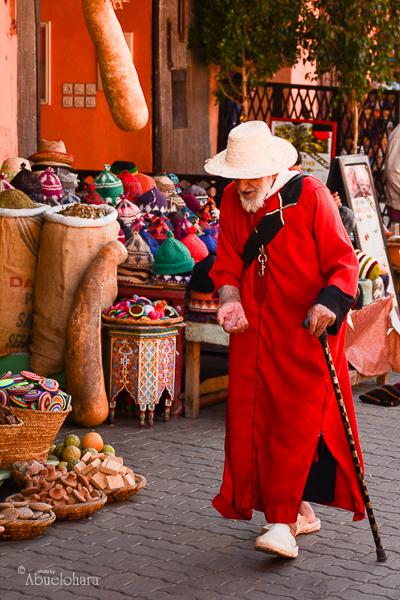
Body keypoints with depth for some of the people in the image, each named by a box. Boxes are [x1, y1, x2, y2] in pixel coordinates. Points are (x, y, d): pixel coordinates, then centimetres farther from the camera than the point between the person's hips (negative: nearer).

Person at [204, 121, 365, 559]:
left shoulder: (310, 195, -10)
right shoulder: (232, 200, 5)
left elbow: (343, 261, -9)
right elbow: (227, 265, 9)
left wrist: (329, 303, -27)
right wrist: (230, 300, -11)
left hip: (306, 333, -5)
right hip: (254, 332, 5)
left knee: (296, 424, -9)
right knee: (251, 421, 5)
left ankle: (283, 523, -6)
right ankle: (302, 512, 19)